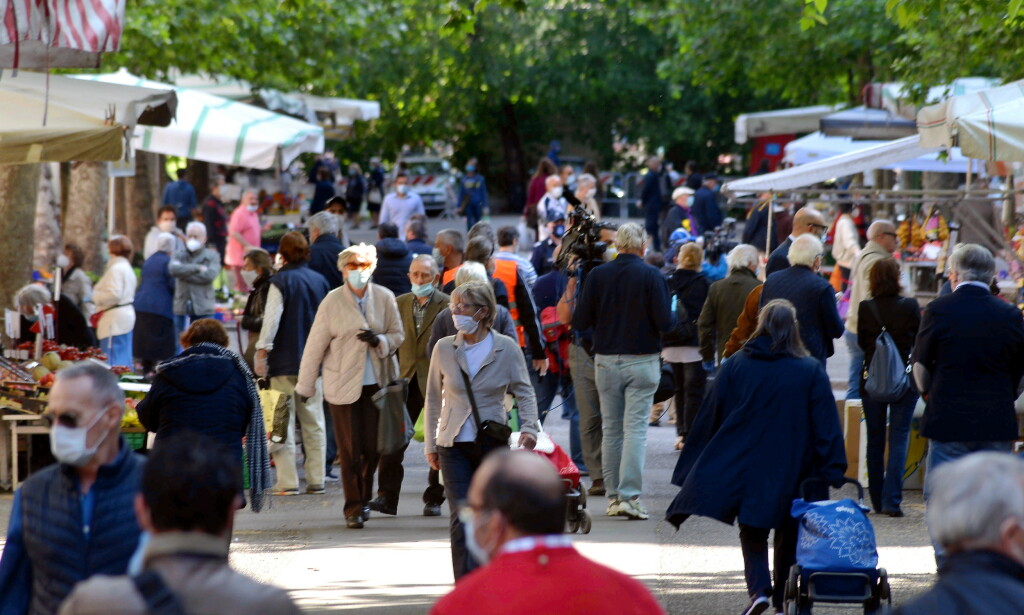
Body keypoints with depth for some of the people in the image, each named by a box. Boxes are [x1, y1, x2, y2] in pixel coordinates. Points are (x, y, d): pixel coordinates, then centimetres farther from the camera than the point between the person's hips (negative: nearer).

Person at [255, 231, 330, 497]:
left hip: (285, 362, -5)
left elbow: (271, 319, -14)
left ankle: (288, 482, -4)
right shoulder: (320, 281, 7)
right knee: (313, 423, 10)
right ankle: (316, 481, 11)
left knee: (283, 422, -1)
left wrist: (262, 352, -10)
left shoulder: (281, 281, -9)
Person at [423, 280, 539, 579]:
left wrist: (529, 427, -16)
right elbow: (433, 400, 11)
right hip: (454, 445, 0)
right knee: (461, 518, -10)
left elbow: (525, 392, 1)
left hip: (493, 443, 0)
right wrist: (430, 445, 10)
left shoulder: (506, 348, -1)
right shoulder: (444, 349, 3)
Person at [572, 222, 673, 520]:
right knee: (636, 429, -3)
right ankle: (630, 496, -11)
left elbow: (579, 322, -2)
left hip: (606, 361, 3)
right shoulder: (651, 276, -8)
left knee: (611, 429, 11)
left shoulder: (597, 275, -2)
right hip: (641, 361, -3)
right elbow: (665, 323, -12)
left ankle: (613, 496, 14)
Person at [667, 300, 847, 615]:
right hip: (792, 471, 0)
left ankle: (758, 588, -14)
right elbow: (826, 426, -6)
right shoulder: (812, 371, -3)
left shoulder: (734, 366, -1)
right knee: (788, 537, 14)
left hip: (745, 468, 0)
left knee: (752, 534, 9)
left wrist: (694, 469, 12)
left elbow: (710, 419, 4)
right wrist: (831, 474, -4)